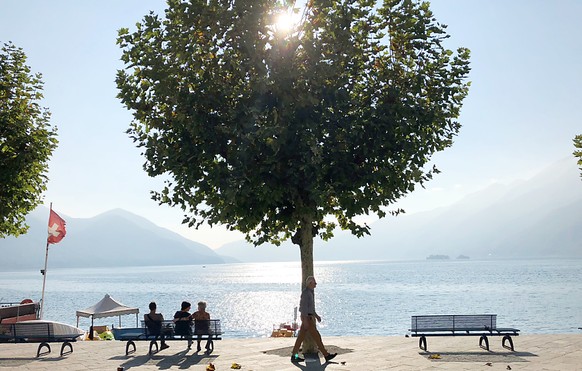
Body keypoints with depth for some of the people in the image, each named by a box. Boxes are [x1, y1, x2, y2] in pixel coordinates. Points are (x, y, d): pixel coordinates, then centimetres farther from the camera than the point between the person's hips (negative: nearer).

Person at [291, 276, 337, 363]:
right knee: (316, 336, -5)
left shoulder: (309, 292, 14)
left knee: (301, 337, 10)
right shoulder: (306, 292, -19)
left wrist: (316, 315, 24)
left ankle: (294, 356, 12)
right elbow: (303, 306, -22)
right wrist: (305, 321, -25)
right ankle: (326, 355, 0)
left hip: (308, 317, 10)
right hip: (307, 318, -10)